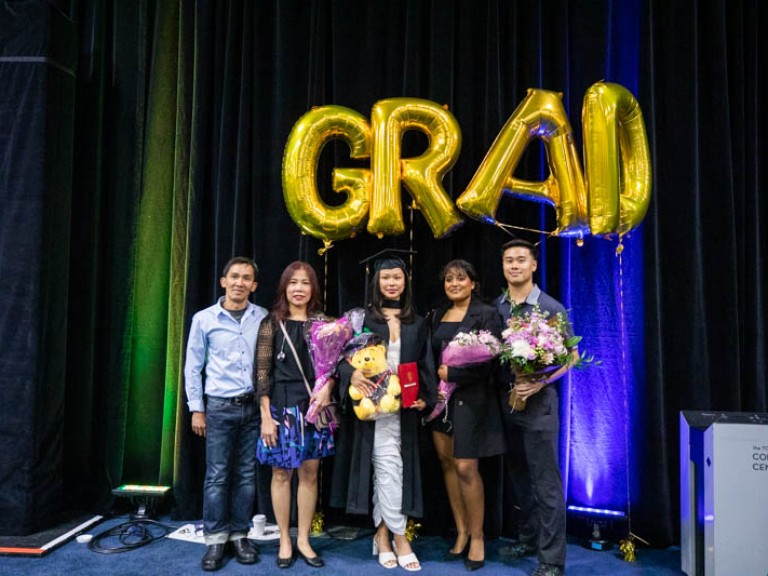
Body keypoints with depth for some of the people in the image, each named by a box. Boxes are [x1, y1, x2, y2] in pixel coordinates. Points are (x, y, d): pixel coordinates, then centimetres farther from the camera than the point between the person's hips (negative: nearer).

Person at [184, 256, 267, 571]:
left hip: (254, 406, 2)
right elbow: (193, 367, 4)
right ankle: (215, 539, 16)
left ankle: (239, 535, 22)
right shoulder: (204, 319, 0)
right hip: (220, 406, -1)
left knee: (246, 475, 9)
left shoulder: (264, 318, 2)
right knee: (217, 476, 3)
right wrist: (196, 409, 1)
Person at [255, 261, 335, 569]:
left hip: (313, 406, 3)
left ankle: (303, 539, 23)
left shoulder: (322, 322, 6)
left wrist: (327, 387, -12)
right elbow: (262, 371, -5)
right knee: (282, 473, 7)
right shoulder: (272, 323, -2)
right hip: (282, 405, -2)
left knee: (310, 473, 8)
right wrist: (266, 415, -10)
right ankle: (285, 541, 22)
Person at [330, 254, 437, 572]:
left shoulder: (417, 323, 10)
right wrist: (352, 373, -22)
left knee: (386, 470, 8)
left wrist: (425, 397, -2)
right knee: (388, 468, -4)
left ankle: (382, 534, 20)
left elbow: (425, 365, 11)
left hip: (405, 406, 3)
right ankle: (399, 536, 10)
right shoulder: (362, 318, 0)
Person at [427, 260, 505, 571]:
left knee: (466, 468, -5)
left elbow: (489, 361, -13)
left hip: (471, 398, -5)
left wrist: (451, 373, -13)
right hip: (440, 397, 6)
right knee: (447, 463, 9)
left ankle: (477, 537, 15)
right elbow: (428, 356, 13)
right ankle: (461, 531, 24)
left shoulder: (486, 314, -5)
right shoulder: (437, 315, 12)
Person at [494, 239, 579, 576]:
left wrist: (540, 383, -17)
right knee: (519, 476, 17)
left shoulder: (551, 308, -7)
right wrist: (507, 386, -4)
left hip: (538, 402, -4)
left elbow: (572, 357, -5)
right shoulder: (494, 308, 4)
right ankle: (528, 539, 34)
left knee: (545, 482, 0)